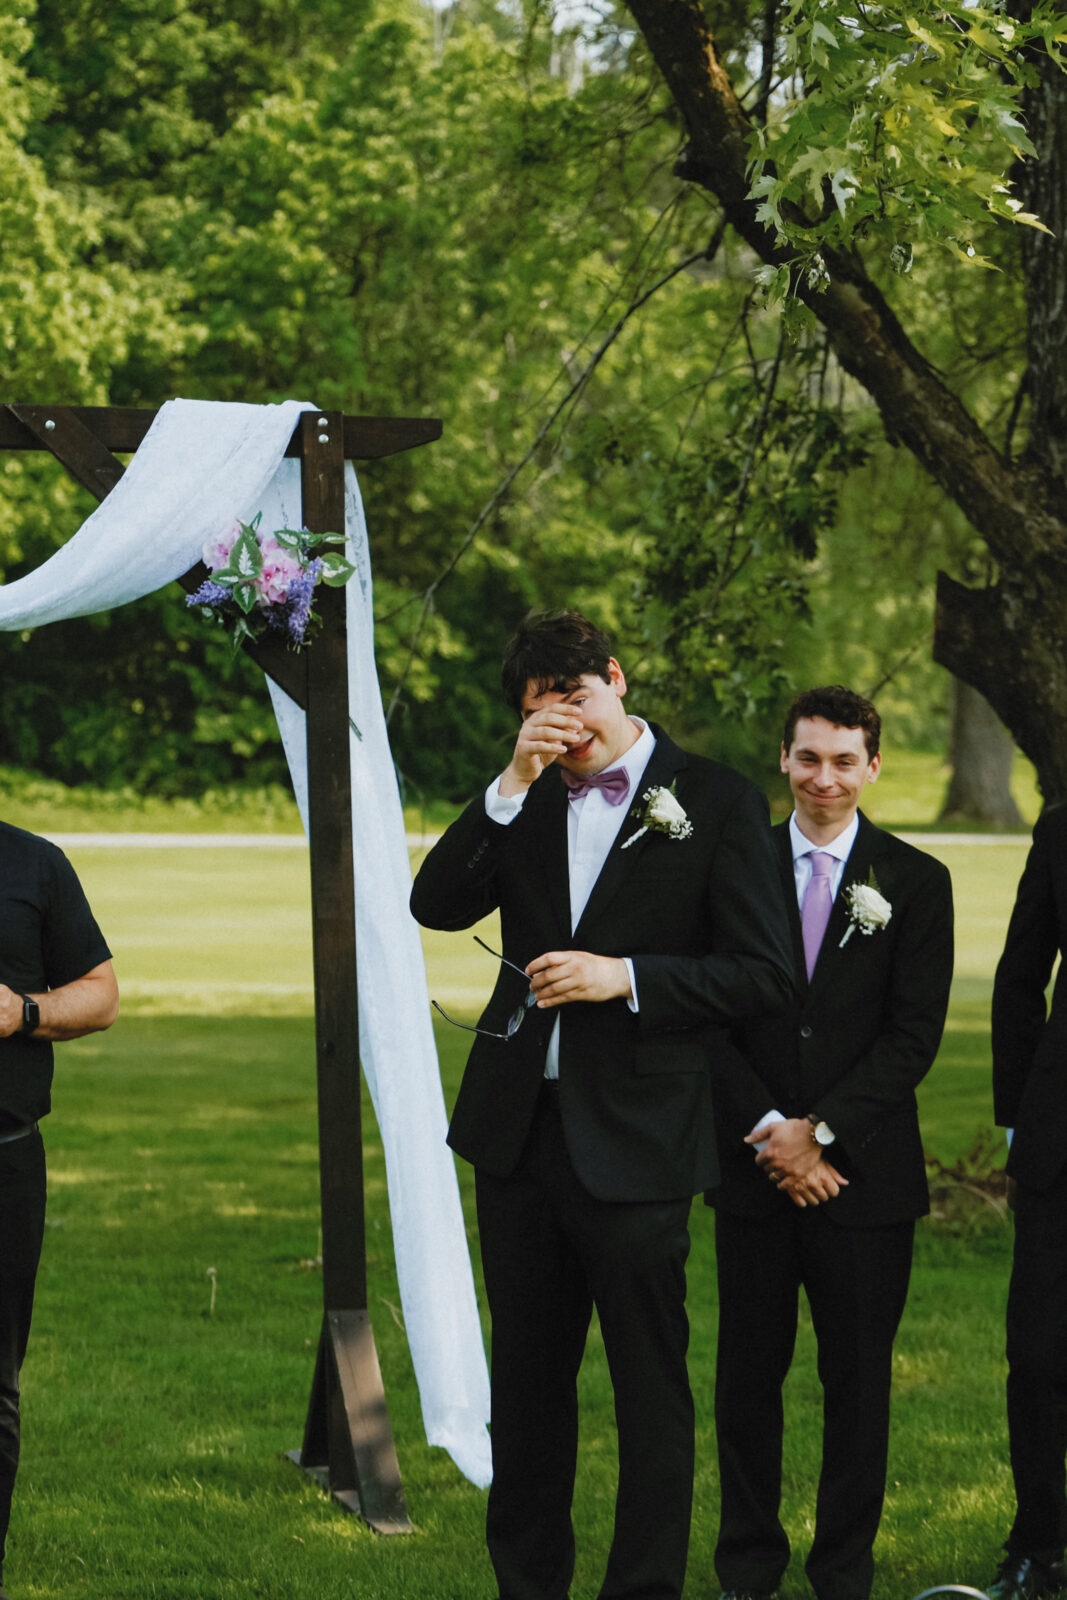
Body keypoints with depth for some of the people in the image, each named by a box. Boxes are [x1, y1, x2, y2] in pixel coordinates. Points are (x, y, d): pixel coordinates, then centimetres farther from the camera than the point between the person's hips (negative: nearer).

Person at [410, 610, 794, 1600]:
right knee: (527, 1377, 15)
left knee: (650, 1385, 0)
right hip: (520, 1128, 5)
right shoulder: (524, 801, 9)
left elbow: (763, 973, -7)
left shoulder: (716, 803, -4)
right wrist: (514, 784, -12)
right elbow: (437, 906, -4)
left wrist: (624, 977, -17)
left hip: (634, 1139, -5)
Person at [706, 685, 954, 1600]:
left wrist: (820, 1132, -12)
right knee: (748, 1376, 6)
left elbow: (913, 1037, -4)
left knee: (858, 1379, 4)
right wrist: (767, 1132, -10)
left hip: (864, 1173, -1)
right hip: (754, 1172, 1)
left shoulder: (915, 883, 2)